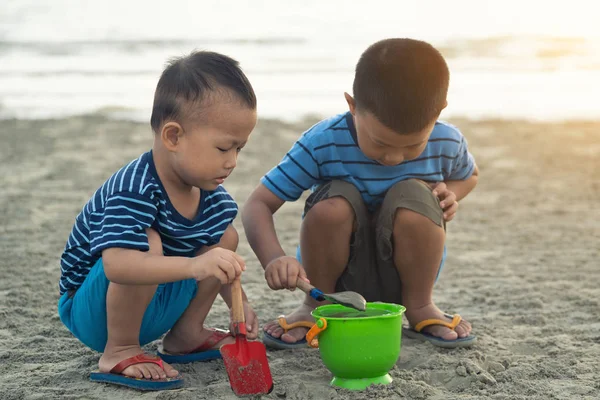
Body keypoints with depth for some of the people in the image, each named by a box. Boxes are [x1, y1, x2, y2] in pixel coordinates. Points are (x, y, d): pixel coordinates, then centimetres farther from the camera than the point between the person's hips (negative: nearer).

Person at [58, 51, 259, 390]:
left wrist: (238, 303, -7)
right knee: (147, 243, -35)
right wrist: (193, 265, -57)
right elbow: (116, 265, -47)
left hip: (155, 307, 8)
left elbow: (217, 263, 10)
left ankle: (186, 335, 12)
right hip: (90, 311, -8)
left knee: (226, 237, 4)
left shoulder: (211, 194, -5)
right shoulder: (133, 191, -31)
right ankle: (119, 352, -18)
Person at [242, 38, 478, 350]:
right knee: (335, 201, -32)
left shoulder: (446, 144, -15)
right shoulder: (323, 144, -24)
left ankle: (419, 306, -6)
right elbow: (258, 206, -23)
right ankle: (317, 305, -6)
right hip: (340, 275, -1)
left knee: (413, 195, -29)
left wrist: (450, 193, -13)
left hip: (400, 275, 1)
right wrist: (274, 259, -43)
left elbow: (469, 174, 11)